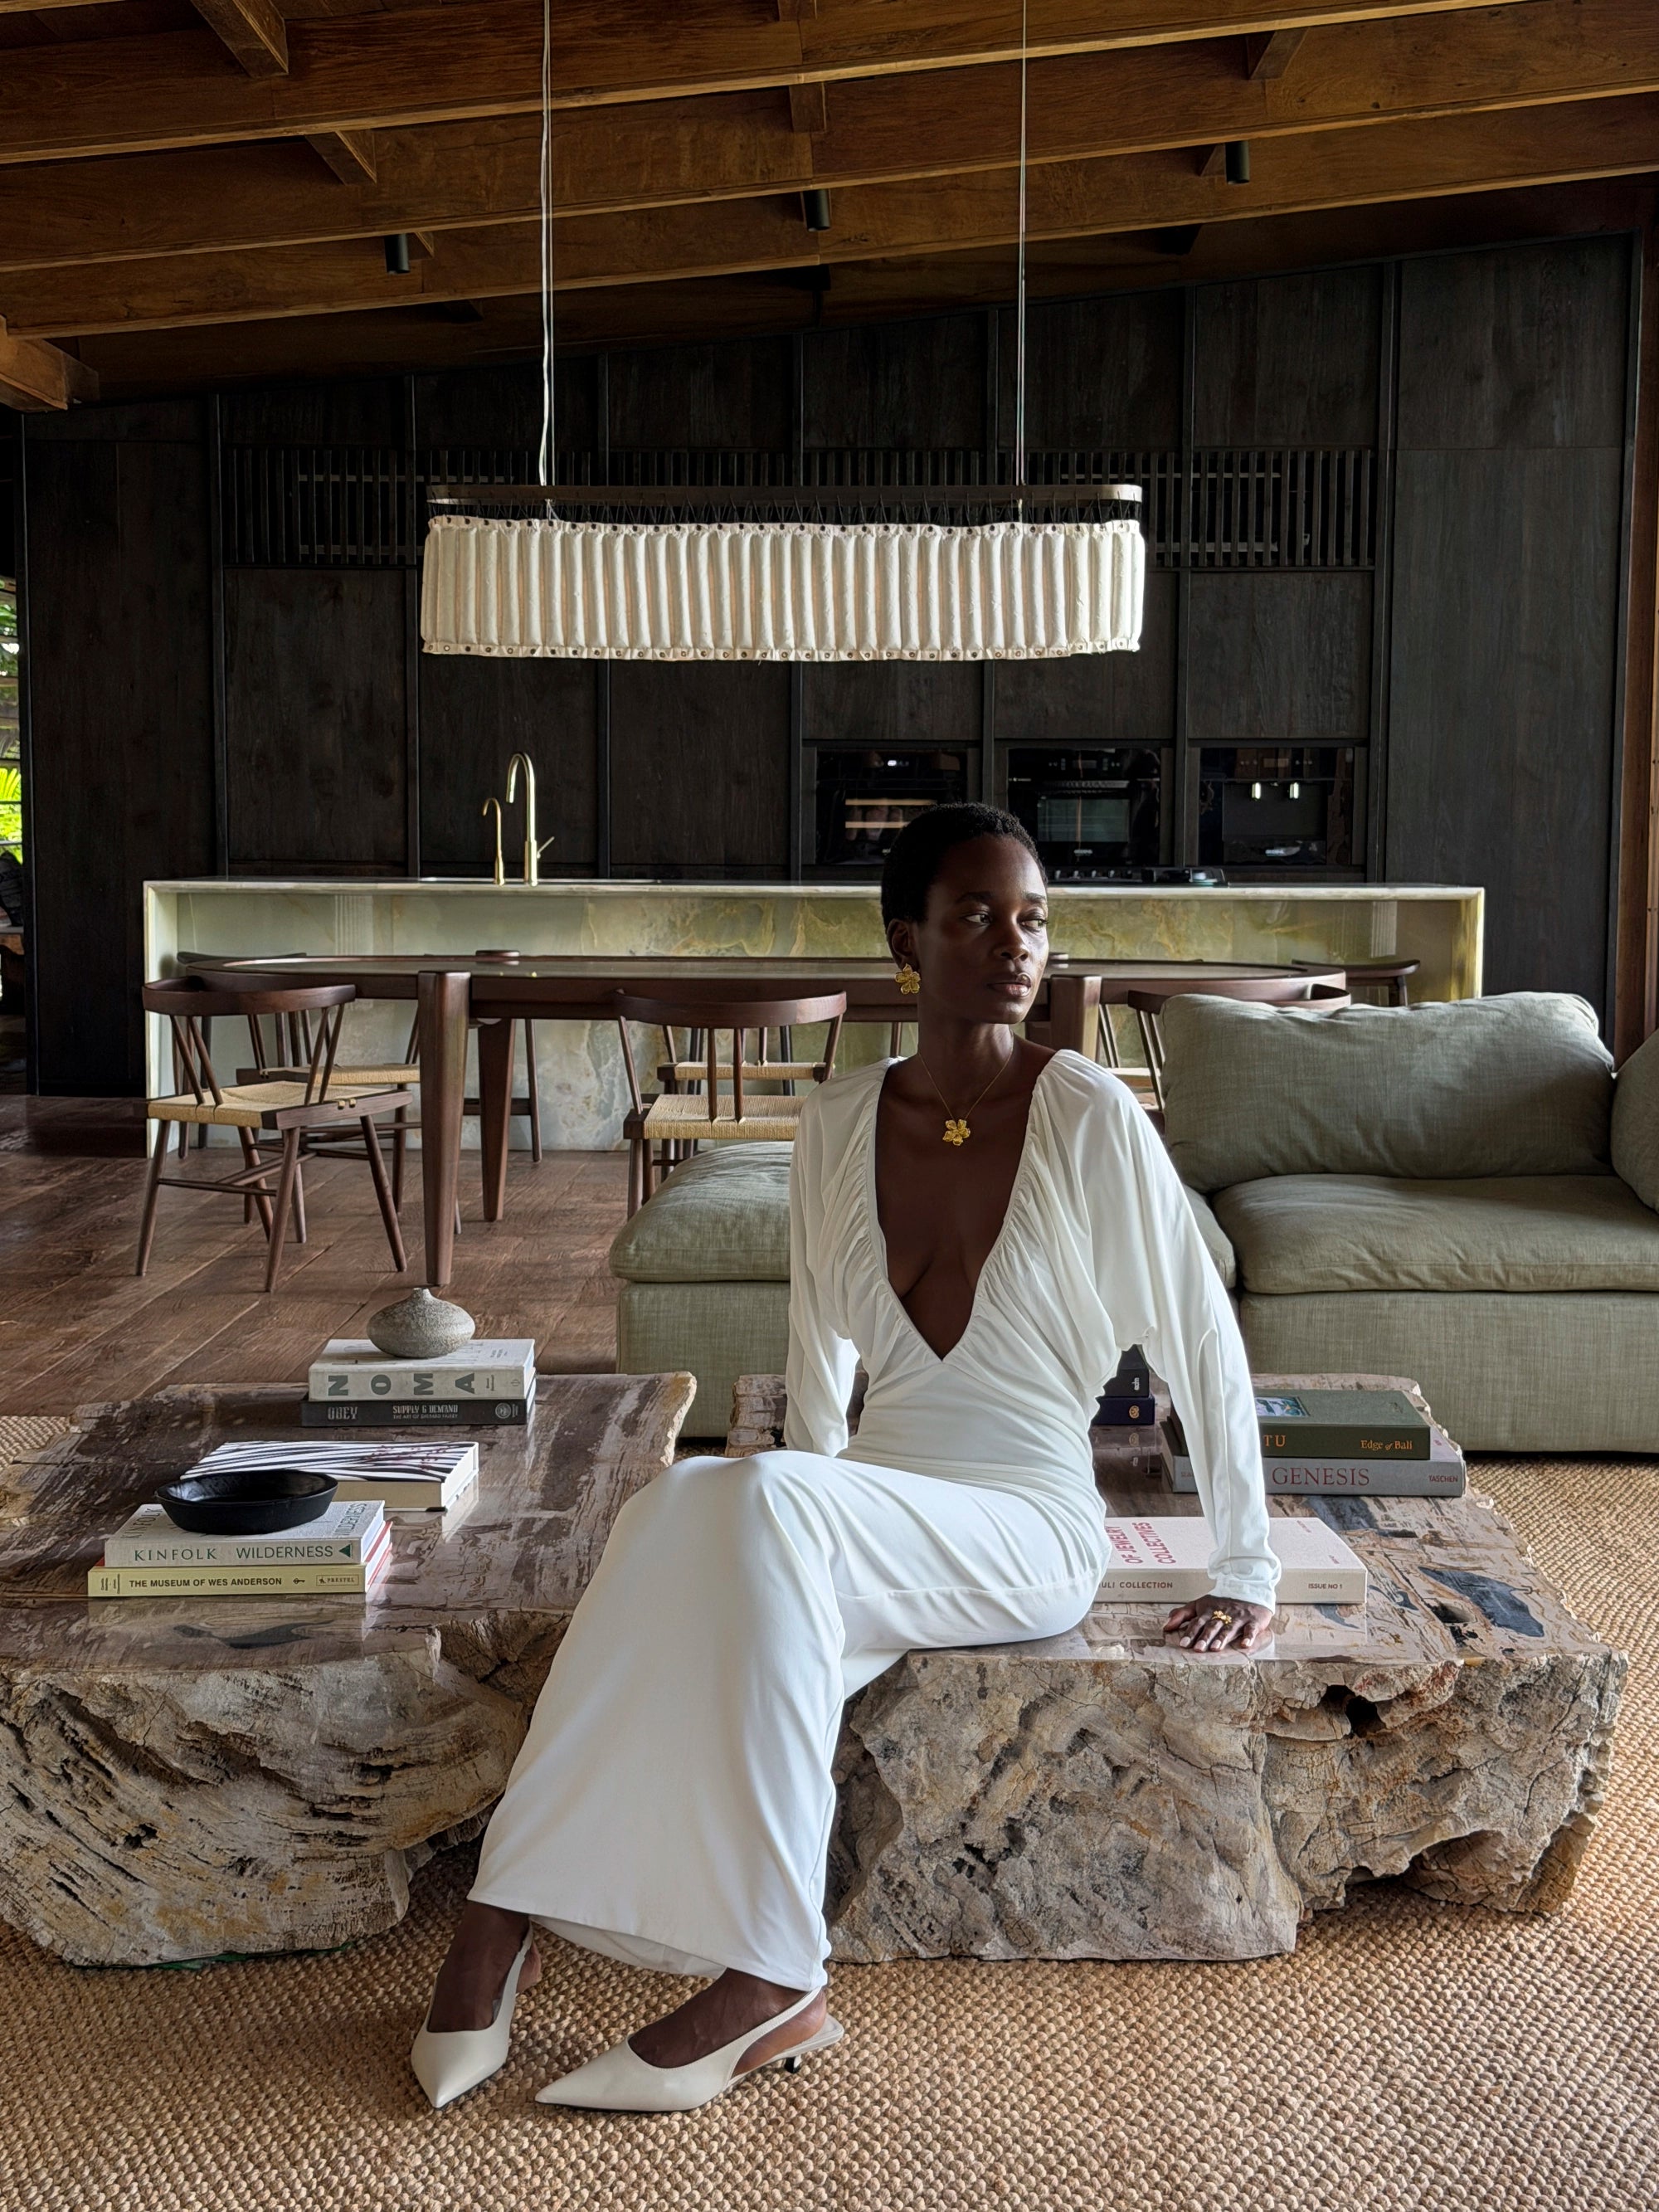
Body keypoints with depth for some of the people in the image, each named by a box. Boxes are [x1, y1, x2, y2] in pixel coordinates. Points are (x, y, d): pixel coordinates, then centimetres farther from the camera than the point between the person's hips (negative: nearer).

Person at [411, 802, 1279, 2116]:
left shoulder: (1086, 1115, -9)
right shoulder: (836, 1127, 4)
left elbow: (1204, 1343, -4)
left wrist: (1247, 1577, 0)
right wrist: (814, 1508, 24)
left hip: (1028, 1535, -4)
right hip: (865, 1523, 4)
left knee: (760, 1506, -33)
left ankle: (767, 1980, -27)